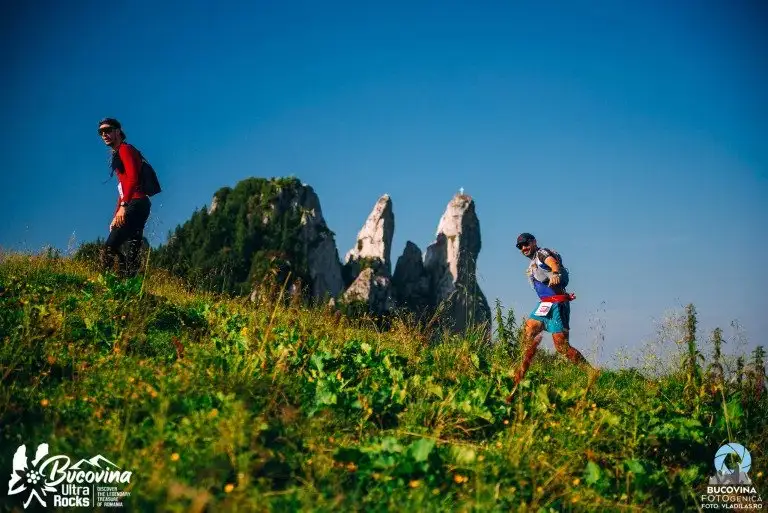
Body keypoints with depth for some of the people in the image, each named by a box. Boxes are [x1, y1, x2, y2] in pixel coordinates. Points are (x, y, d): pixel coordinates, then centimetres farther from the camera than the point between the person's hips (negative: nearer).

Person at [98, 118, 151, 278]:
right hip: (135, 206, 10)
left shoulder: (125, 149, -2)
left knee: (110, 248, -18)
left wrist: (123, 206, -26)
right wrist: (116, 216, 26)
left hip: (135, 204, -10)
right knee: (132, 253, 4)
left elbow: (133, 179, -18)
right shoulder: (117, 155, 28)